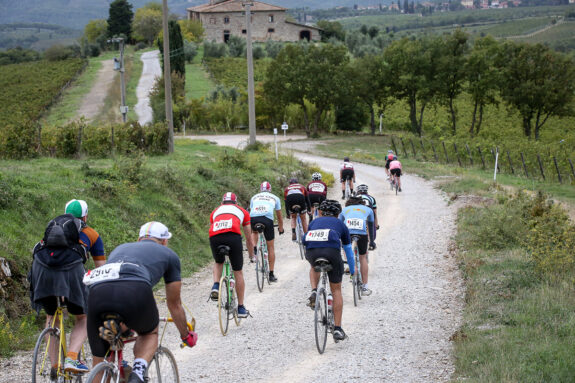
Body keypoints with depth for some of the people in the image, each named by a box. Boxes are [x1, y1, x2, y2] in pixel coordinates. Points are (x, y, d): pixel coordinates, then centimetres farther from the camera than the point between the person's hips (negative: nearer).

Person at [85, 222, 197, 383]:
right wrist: (186, 336, 56)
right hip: (135, 290, -3)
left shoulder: (120, 248, 42)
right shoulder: (169, 254, 32)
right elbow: (174, 304, 39)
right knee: (150, 333, 28)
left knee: (100, 361, 19)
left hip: (97, 291, 3)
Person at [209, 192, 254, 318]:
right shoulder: (242, 211, 33)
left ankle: (215, 286, 7)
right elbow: (248, 238, 36)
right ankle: (241, 308, 17)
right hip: (233, 236, -2)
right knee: (238, 273, 13)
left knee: (218, 263, 33)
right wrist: (251, 255, 50)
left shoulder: (216, 211, 37)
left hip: (214, 237, 2)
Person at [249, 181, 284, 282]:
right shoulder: (274, 198, 28)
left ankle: (254, 249, 10)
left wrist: (251, 228, 54)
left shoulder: (254, 197, 31)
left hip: (253, 218, 1)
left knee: (254, 232, 38)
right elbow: (279, 216, 35)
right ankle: (271, 275, 13)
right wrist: (281, 228, 52)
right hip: (267, 219, -1)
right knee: (271, 247, 12)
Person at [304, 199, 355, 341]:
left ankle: (314, 292, 13)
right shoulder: (340, 224, 31)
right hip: (331, 251, -1)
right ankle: (337, 329, 13)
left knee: (314, 268, 40)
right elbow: (348, 250, 41)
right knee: (336, 290, 16)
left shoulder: (314, 222, 34)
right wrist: (353, 269, 55)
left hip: (311, 252, 2)